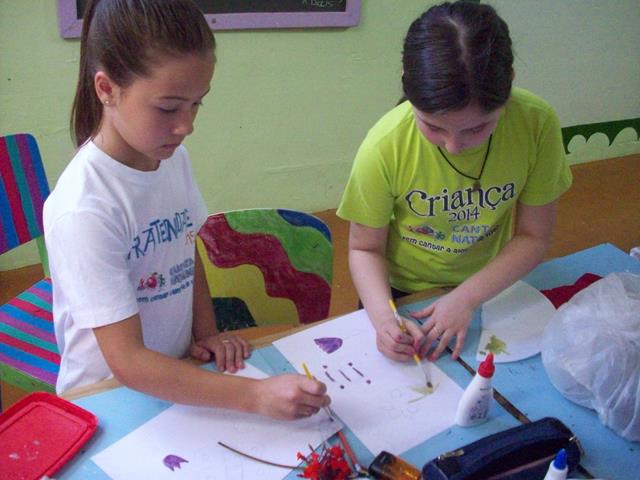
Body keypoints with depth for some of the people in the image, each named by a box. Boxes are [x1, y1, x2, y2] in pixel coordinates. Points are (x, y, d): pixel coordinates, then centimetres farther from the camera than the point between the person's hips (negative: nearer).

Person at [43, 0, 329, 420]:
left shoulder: (173, 158, -3)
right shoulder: (84, 208, -25)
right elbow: (128, 362, -25)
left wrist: (206, 332, 0)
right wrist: (254, 395, -32)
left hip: (178, 379, 7)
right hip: (107, 400, -6)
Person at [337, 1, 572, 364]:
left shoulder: (537, 123, -26)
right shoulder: (385, 147, -30)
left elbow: (533, 237, -14)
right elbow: (365, 248, -16)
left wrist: (467, 298, -26)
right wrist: (383, 315, -33)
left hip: (490, 288, 2)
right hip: (400, 294, -1)